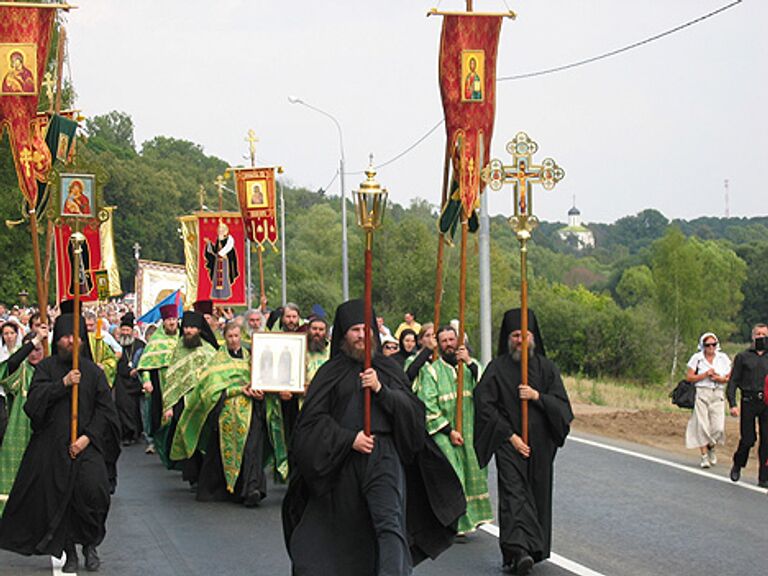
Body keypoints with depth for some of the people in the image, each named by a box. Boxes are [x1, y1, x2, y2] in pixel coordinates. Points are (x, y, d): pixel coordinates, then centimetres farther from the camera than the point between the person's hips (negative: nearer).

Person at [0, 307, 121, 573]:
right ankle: (69, 553, 13)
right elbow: (34, 399, -7)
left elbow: (105, 409, 3)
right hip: (52, 444, 1)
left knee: (92, 488, -19)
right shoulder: (47, 367, 7)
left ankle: (90, 545, 0)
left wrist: (88, 436, -9)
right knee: (57, 496, -1)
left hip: (86, 443, 0)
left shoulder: (93, 371, 8)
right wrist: (63, 384, -16)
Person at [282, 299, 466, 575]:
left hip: (383, 455, 0)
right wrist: (349, 438, -11)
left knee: (391, 524, -18)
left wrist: (381, 390, -9)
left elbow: (413, 409, 6)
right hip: (340, 459, 0)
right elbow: (313, 418, 0)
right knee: (338, 532, 9)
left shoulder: (388, 368, 13)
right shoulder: (331, 372, 7)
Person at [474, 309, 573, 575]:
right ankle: (519, 550, -29)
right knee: (514, 493, -15)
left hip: (540, 445, 3)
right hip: (508, 443, -3)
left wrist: (537, 396, -14)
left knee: (537, 494, 5)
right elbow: (485, 405, -5)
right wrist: (509, 436, -11)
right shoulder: (497, 368, 1)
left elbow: (562, 405, 4)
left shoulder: (546, 367, 8)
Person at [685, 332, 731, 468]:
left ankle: (711, 448, 22)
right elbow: (689, 377, 0)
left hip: (718, 395, 2)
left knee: (718, 427, -7)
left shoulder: (723, 358, 9)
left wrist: (720, 379, -8)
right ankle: (704, 456, 2)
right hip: (701, 393, -2)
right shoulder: (697, 358, 2)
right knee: (702, 426, -6)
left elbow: (730, 378, 12)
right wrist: (705, 375, -9)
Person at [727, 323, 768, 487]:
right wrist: (732, 404, -7)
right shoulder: (742, 357, 7)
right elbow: (733, 381, 4)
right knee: (748, 439, -3)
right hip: (749, 402, -2)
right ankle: (737, 465, 25)